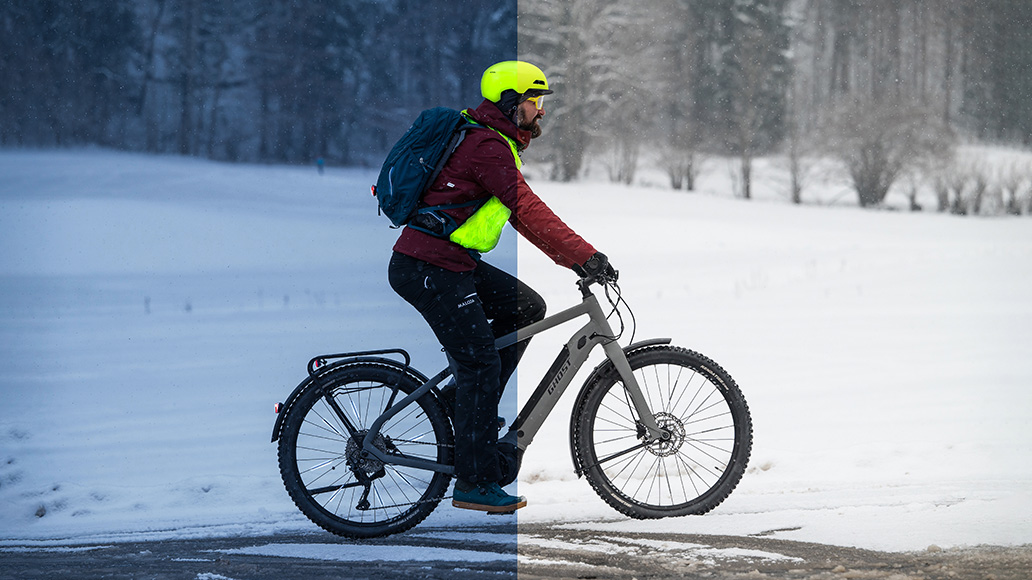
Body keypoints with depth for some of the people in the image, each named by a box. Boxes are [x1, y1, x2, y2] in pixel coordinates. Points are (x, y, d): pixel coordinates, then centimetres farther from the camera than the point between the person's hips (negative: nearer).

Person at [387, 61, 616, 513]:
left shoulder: (494, 142, 18)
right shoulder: (487, 145, -16)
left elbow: (521, 215, 21)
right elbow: (529, 210, -22)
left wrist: (572, 258, 15)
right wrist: (585, 255, -21)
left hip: (455, 263, 10)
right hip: (431, 270, -10)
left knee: (526, 308, 9)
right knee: (480, 365, -8)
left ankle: (468, 403, 13)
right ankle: (476, 485, -3)